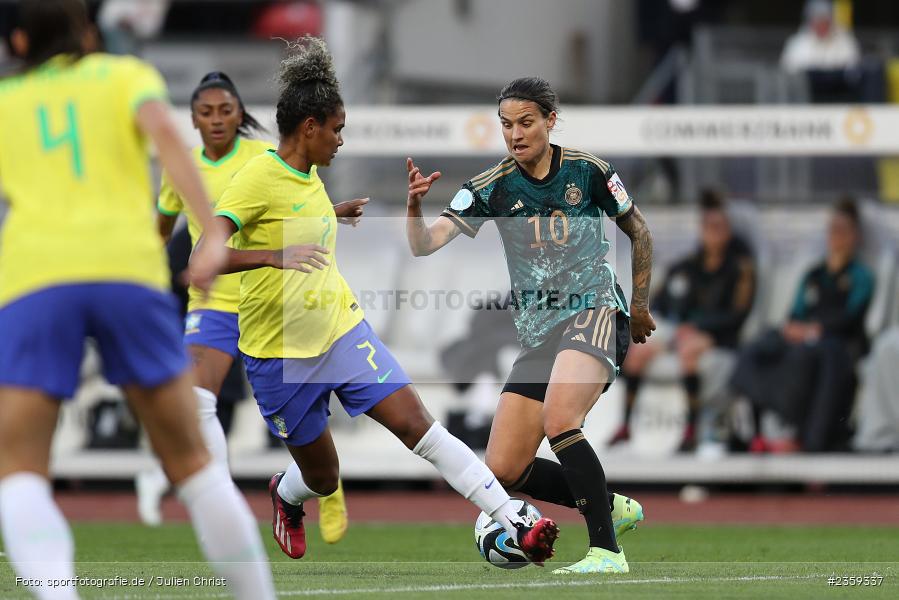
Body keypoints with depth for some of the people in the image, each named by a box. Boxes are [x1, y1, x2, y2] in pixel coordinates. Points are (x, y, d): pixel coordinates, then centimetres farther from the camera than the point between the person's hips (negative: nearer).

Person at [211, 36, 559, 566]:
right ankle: (285, 496, 47)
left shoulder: (310, 175, 8)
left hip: (342, 330, 6)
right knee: (323, 476, 9)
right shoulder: (259, 178, -18)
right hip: (281, 352, -6)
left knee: (420, 427, -9)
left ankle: (517, 528, -17)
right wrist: (276, 255, -41)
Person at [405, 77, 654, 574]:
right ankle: (612, 507, 19)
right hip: (537, 334, 5)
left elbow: (638, 231, 13)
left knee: (558, 420, -32)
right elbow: (424, 244, -10)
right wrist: (414, 206, -30)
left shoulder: (587, 172, -3)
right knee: (504, 470, -1)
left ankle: (607, 551, -27)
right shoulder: (491, 188, 1)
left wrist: (640, 304, 13)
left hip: (594, 311, -5)